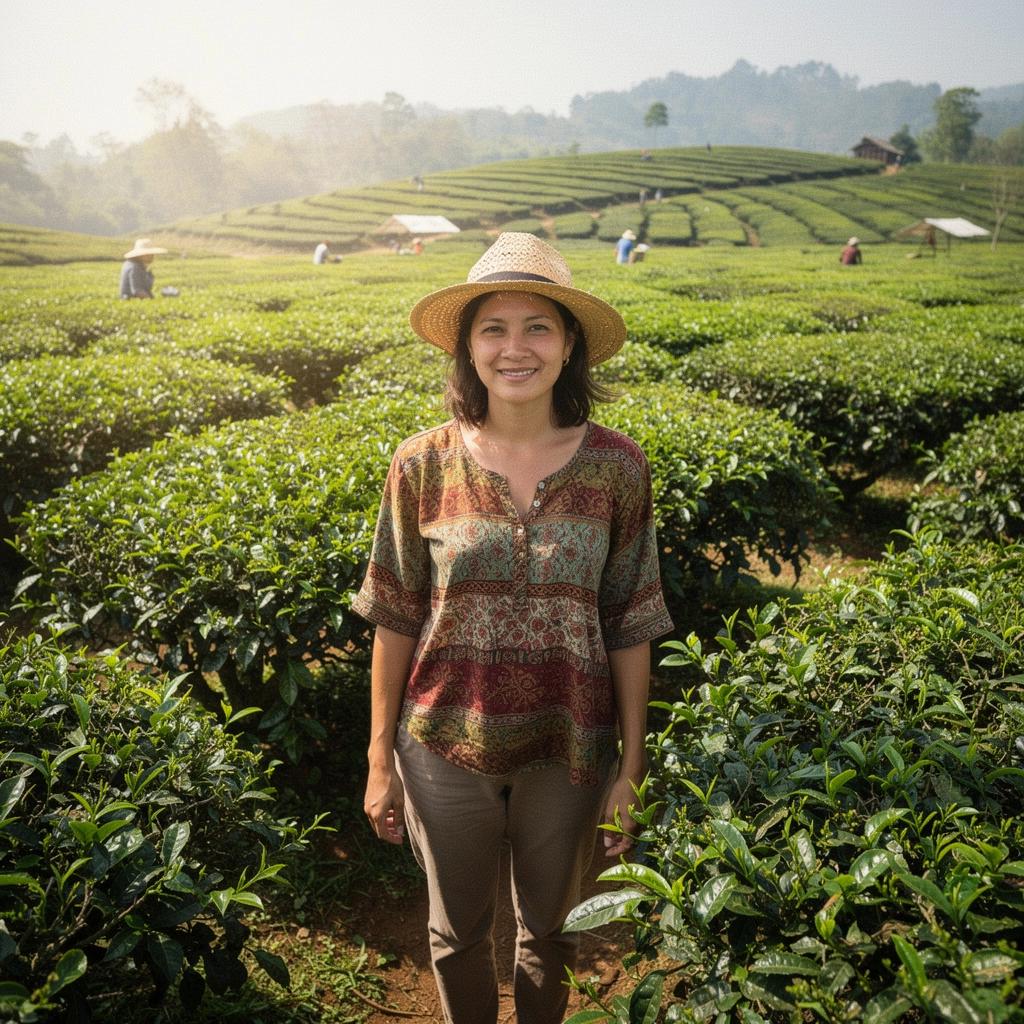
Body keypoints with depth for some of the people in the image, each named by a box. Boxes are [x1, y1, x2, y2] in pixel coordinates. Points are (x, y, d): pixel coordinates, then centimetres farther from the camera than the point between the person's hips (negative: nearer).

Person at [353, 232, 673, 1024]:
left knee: (550, 931, 22)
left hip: (568, 750, 0)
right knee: (458, 932, 22)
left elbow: (628, 630, -4)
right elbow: (395, 624, -3)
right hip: (448, 746, 1)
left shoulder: (616, 467, -11)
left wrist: (632, 766, -1)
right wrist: (381, 760, 2)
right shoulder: (423, 466, -10)